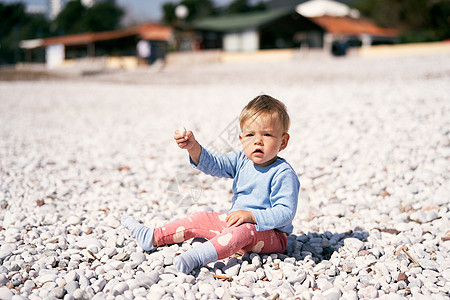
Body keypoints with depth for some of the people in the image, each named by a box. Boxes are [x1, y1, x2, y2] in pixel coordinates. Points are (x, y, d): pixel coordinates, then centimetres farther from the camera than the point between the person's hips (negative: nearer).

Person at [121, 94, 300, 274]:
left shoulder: (283, 174, -18)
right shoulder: (241, 160, 2)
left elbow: (285, 212, -23)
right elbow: (213, 165, -4)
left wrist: (251, 215, -32)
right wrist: (193, 147, -22)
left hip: (271, 234, -7)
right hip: (237, 222, 7)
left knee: (243, 230, -37)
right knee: (201, 219, 4)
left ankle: (198, 257, -55)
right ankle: (151, 238, 11)